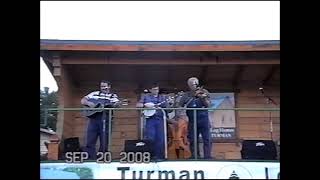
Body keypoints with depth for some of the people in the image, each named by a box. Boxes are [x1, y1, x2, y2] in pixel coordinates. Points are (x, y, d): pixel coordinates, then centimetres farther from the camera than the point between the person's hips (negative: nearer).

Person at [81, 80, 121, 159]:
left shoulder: (113, 96, 12)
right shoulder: (95, 94, 17)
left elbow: (117, 103, -8)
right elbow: (83, 100, 15)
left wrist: (116, 104, -31)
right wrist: (88, 103, -5)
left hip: (105, 120, -1)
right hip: (93, 119, 2)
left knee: (104, 142, 2)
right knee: (90, 141, -1)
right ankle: (91, 160, 5)